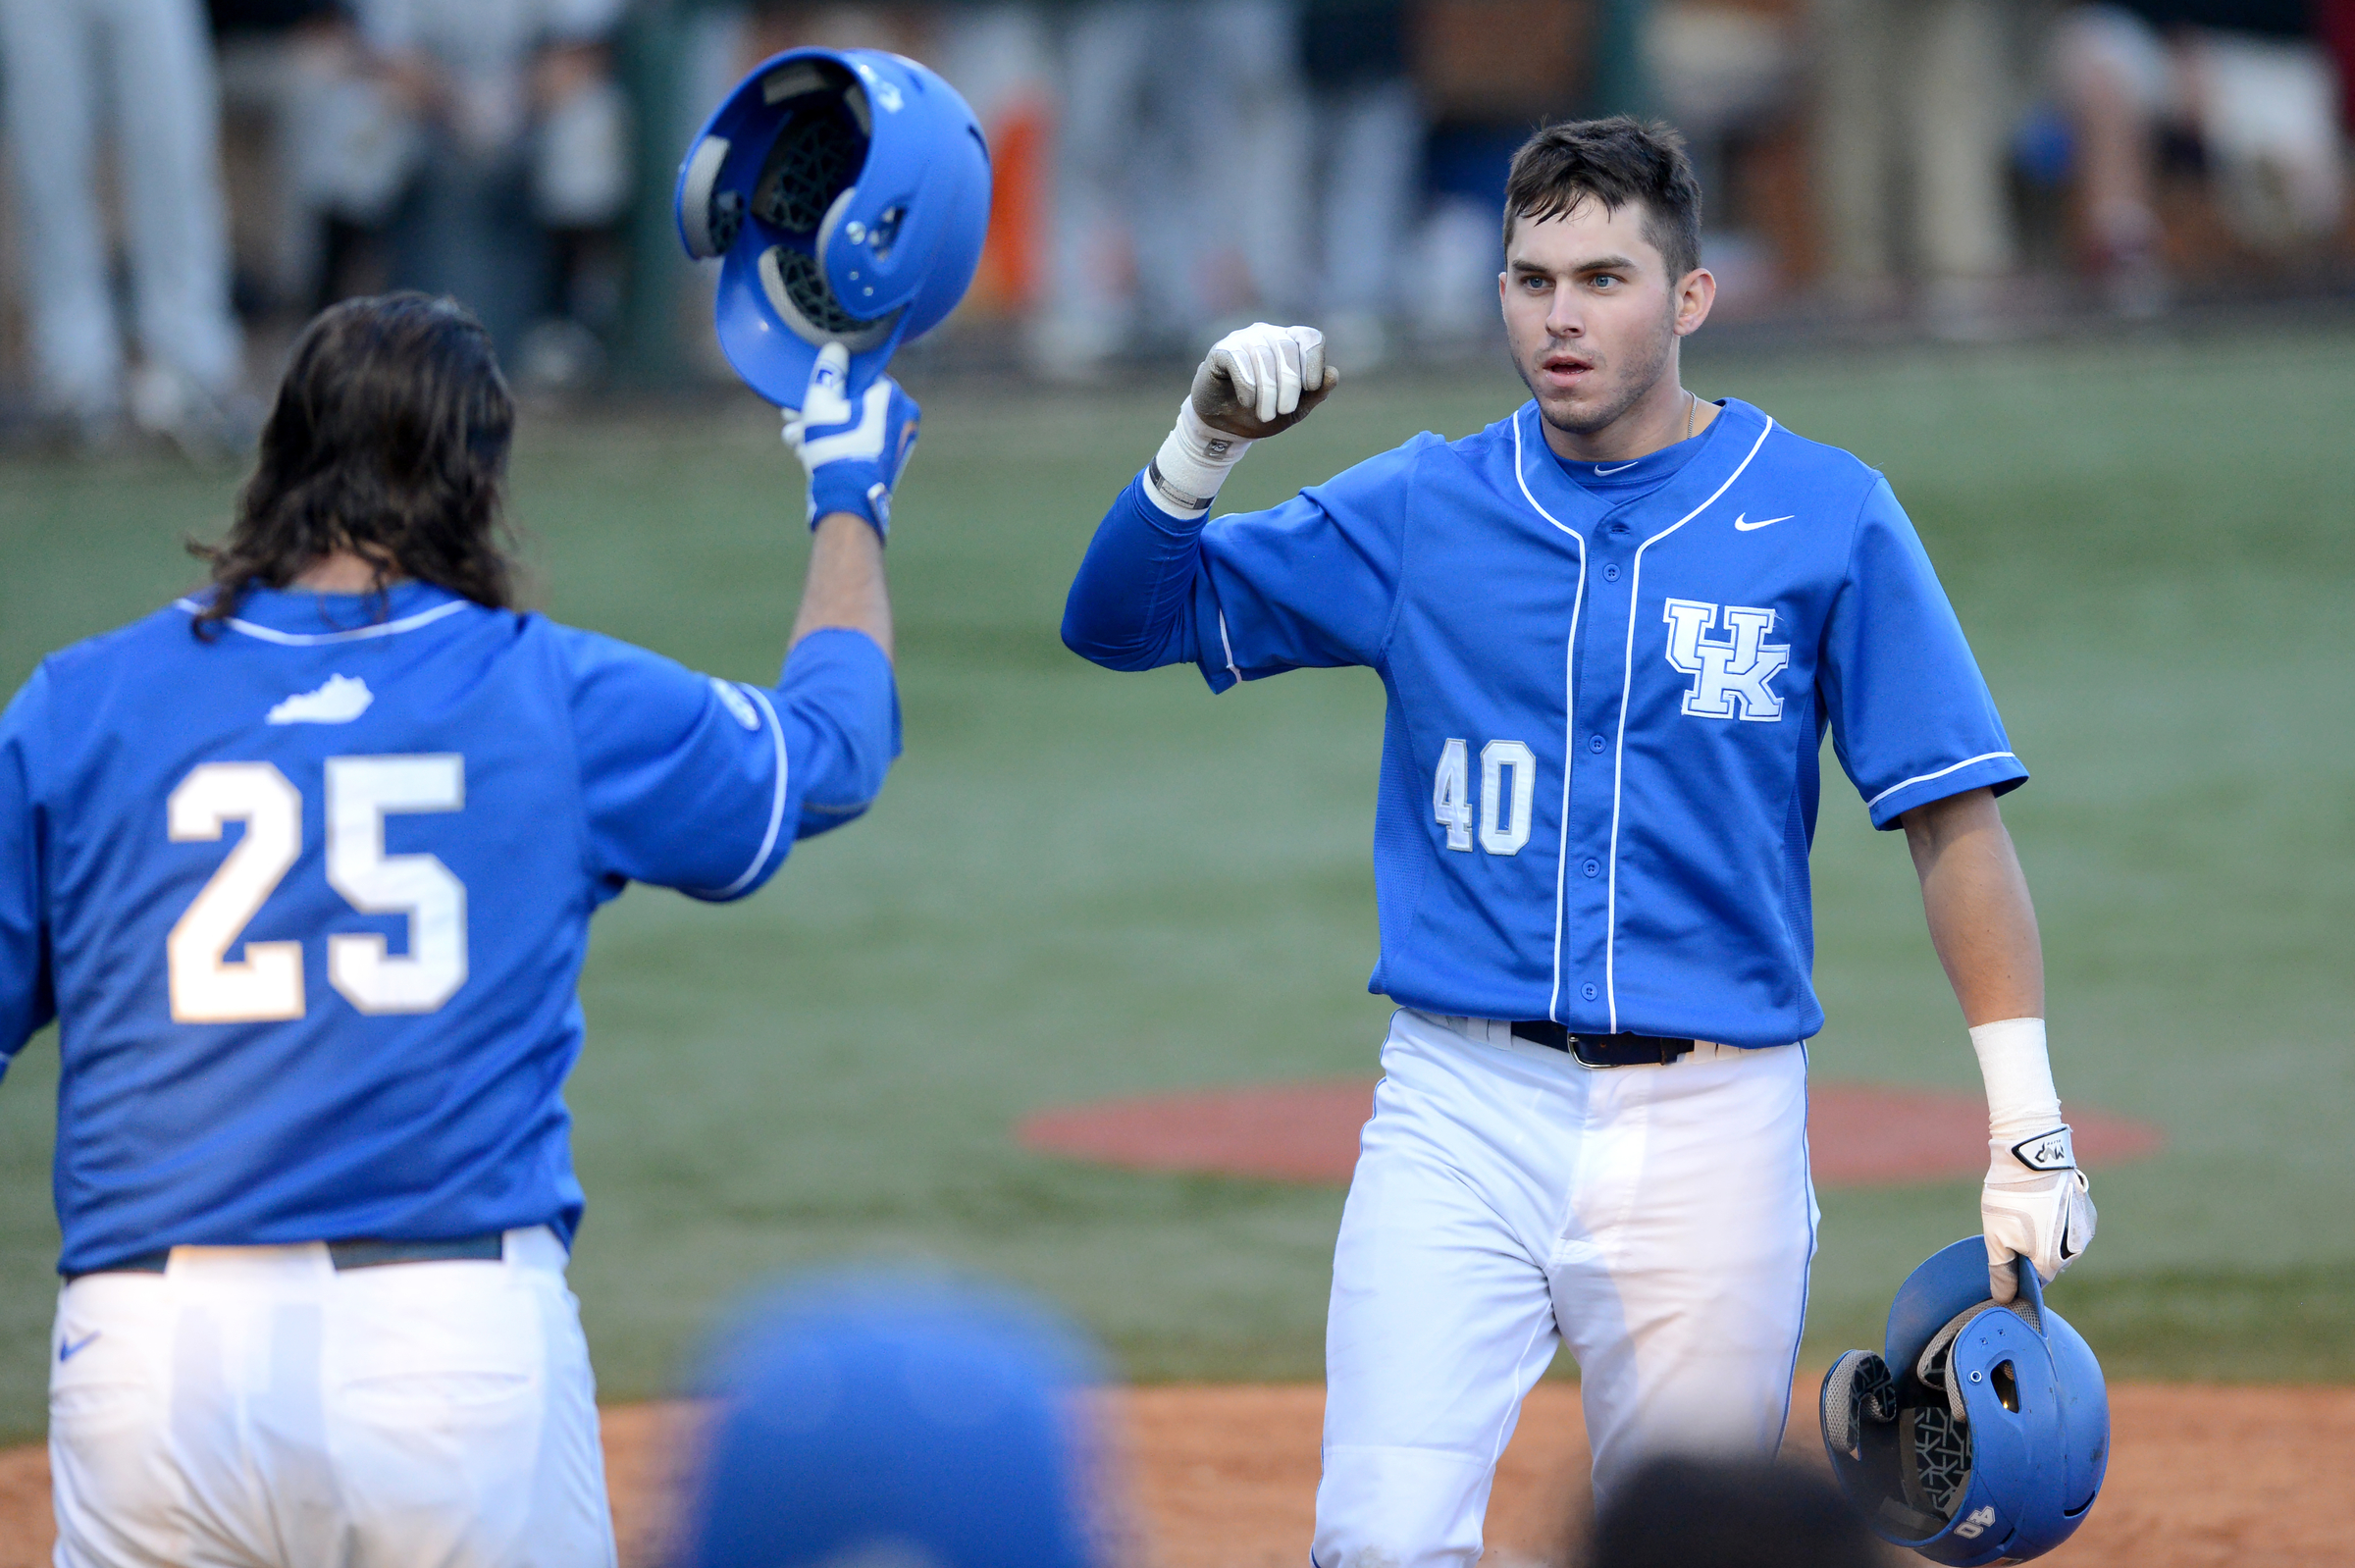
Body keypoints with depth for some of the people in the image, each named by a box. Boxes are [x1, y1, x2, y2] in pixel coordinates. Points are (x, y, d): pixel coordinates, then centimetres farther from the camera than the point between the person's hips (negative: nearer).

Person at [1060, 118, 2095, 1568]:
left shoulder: (1827, 520, 1)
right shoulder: (1419, 512, 6)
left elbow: (1956, 820, 0)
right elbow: (1120, 621, 9)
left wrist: (2030, 1134, -7)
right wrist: (1204, 445, -11)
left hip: (1715, 1123, -1)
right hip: (1464, 1108, 1)